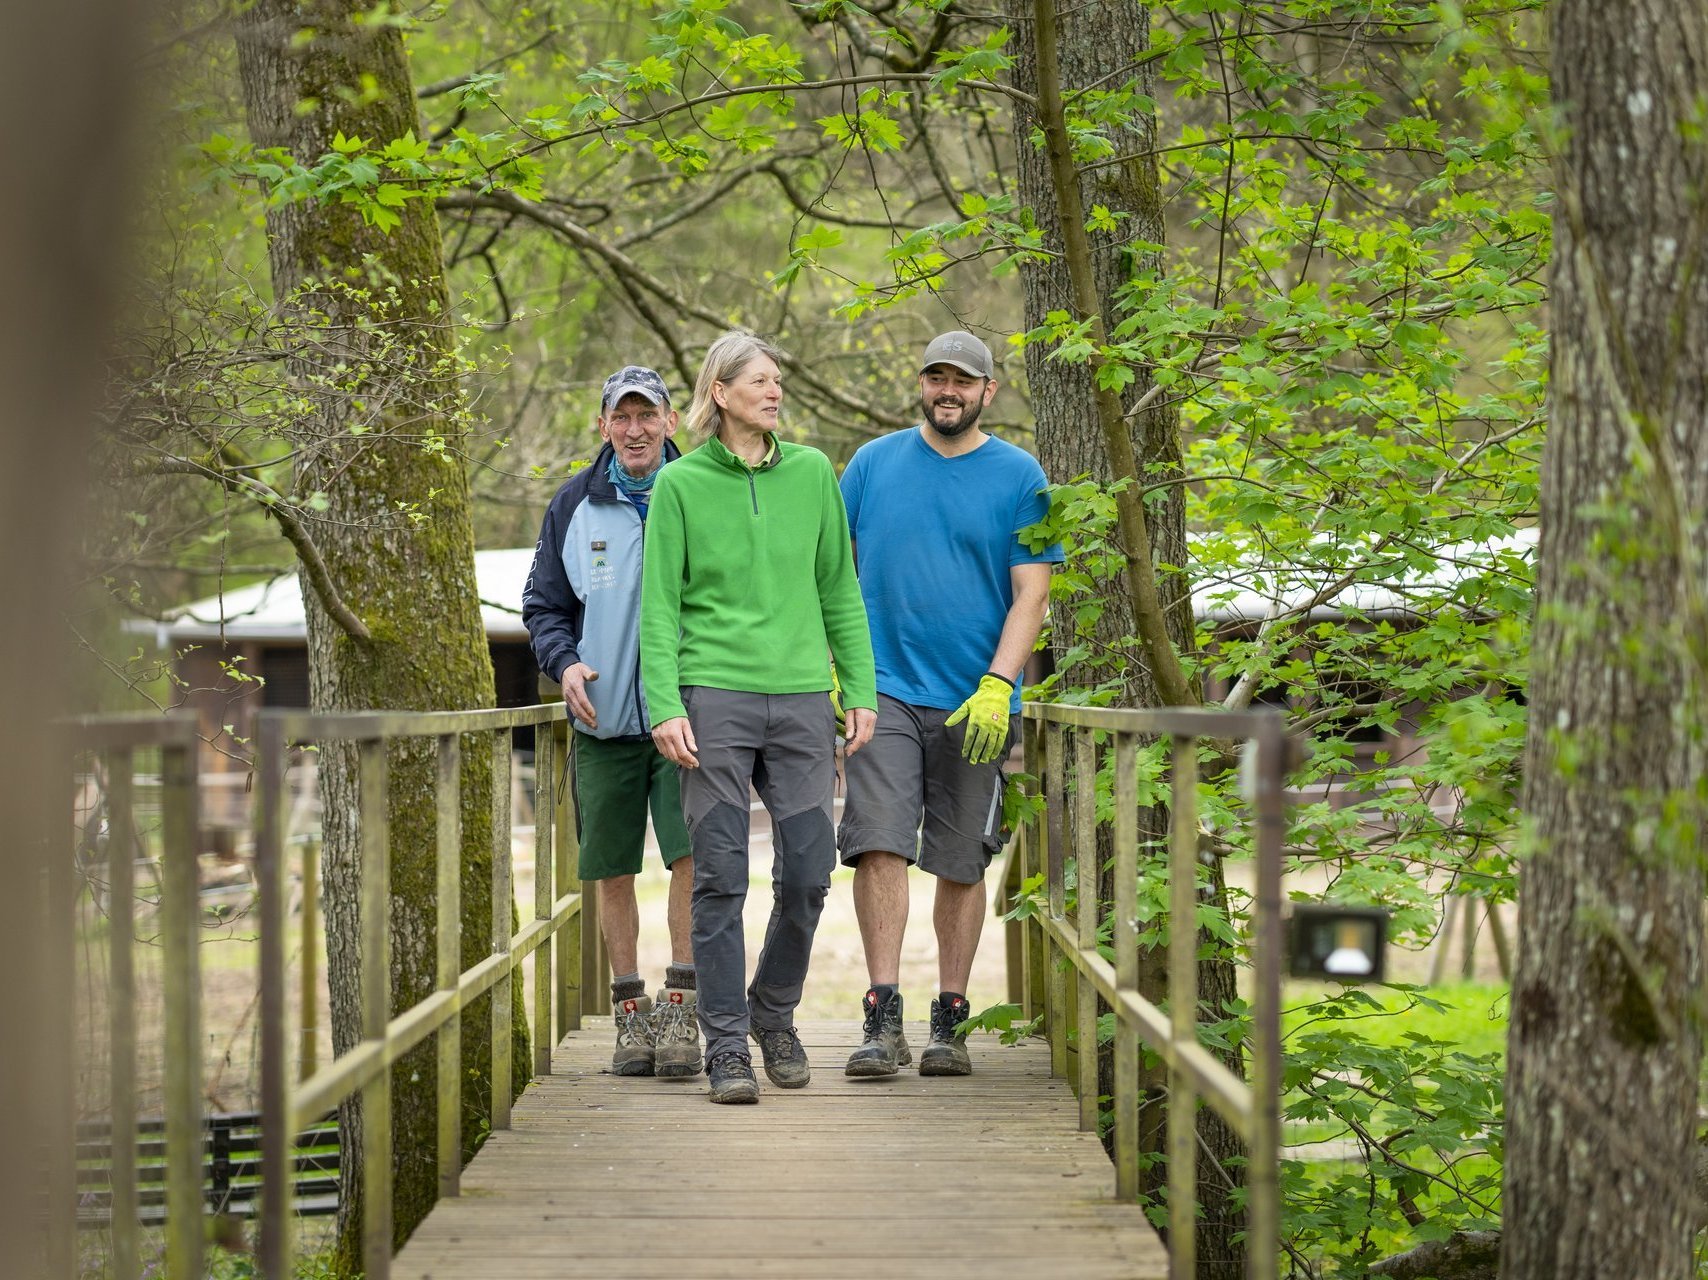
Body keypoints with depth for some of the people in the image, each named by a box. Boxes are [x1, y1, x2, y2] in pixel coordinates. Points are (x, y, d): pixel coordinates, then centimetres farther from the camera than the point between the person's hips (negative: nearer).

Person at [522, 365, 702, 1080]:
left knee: (692, 857, -13)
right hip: (603, 721, 2)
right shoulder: (574, 506, 8)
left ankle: (680, 1011, -6)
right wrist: (564, 663, -6)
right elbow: (543, 606, 13)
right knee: (612, 870, 5)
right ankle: (630, 1013, 15)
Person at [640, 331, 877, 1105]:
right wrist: (663, 706, -10)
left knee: (808, 871, 0)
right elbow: (659, 605, 0)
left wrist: (861, 689, 7)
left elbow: (839, 589, 13)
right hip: (715, 697, -3)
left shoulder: (813, 474, 9)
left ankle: (775, 1012, 24)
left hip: (800, 696, 3)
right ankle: (726, 1047, 2)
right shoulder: (680, 485, 2)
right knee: (720, 877, -4)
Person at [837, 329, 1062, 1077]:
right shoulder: (874, 463, 8)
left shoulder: (1018, 477, 2)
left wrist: (997, 688, -14)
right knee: (880, 846, -11)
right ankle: (883, 1022, -10)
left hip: (974, 704, 0)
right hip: (884, 688, 1)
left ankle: (950, 1022, 16)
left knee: (961, 864, 6)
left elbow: (1030, 594, -2)